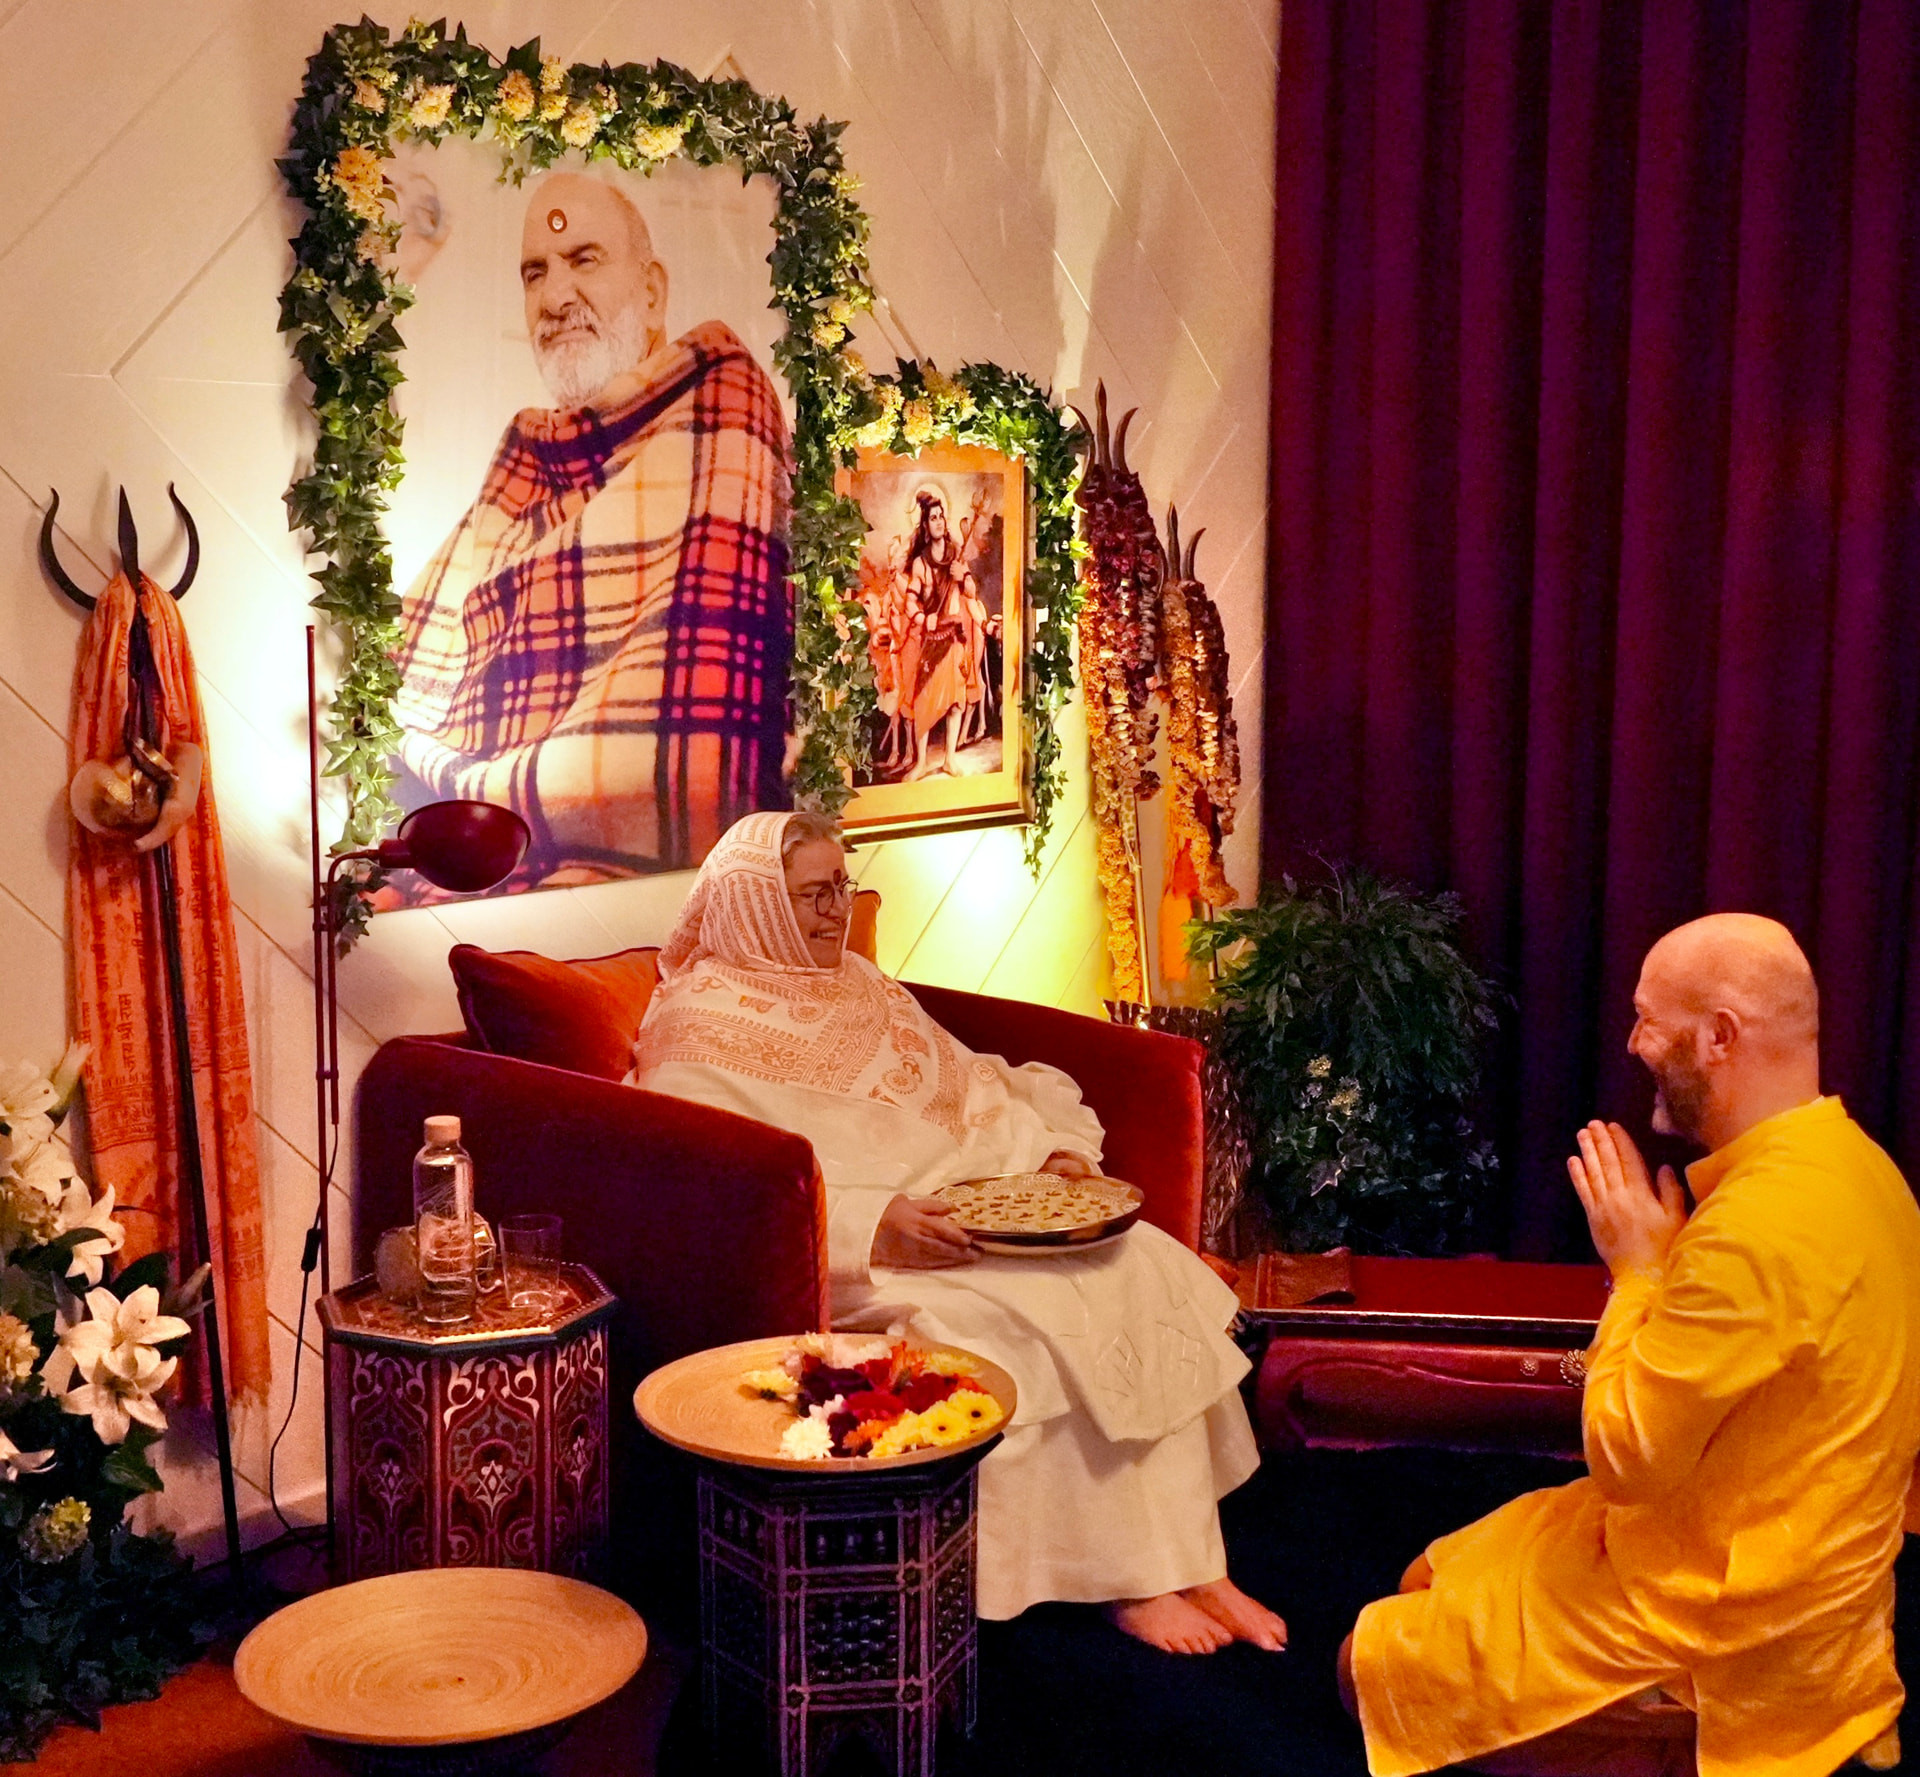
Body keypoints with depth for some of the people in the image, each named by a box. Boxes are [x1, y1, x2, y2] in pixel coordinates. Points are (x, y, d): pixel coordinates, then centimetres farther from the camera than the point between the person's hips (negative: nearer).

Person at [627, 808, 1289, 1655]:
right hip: (855, 1262, -7)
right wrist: (874, 1227, -25)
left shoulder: (857, 984, 21)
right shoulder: (700, 1029, -4)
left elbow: (970, 1092, 22)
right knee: (1030, 1320, -30)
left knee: (1149, 1270, -15)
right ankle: (1127, 1582, -15)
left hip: (976, 1210, 7)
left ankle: (1188, 1560, -13)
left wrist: (1052, 1149, 3)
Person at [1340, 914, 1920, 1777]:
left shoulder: (1757, 1228, -30)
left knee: (1374, 1661, -1)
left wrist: (1636, 1269, -16)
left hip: (1714, 1607, -9)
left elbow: (1625, 1455, -24)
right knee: (1433, 1580, 20)